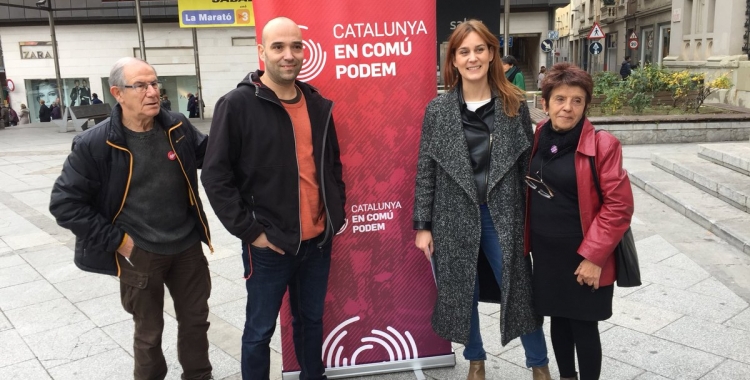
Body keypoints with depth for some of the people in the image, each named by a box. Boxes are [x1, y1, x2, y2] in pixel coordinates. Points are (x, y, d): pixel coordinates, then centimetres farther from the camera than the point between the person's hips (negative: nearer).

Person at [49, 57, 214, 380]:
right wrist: (116, 240, -13)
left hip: (187, 247, 4)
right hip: (139, 255, -4)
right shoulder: (95, 144, -15)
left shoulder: (178, 128, -5)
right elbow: (64, 202, -11)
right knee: (149, 331, 15)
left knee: (196, 319, 19)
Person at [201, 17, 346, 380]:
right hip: (269, 245, -5)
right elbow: (216, 176, -11)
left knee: (311, 320, 21)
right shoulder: (237, 105, -11)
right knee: (260, 330, 11)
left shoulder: (318, 104, 6)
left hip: (318, 240, 5)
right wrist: (250, 231, -13)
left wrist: (338, 212, 9)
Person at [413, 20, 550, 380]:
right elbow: (425, 170, -1)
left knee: (518, 290, 7)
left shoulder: (514, 105, -1)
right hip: (453, 217, 1)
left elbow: (528, 165, 2)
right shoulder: (438, 109, -2)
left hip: (502, 216, 0)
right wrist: (423, 225, -2)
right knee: (461, 293, 13)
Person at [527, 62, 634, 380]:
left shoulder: (601, 144, -15)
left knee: (583, 326, 7)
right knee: (558, 319, 18)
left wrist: (593, 255, -17)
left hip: (582, 256, -5)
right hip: (545, 251, 5)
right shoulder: (538, 139, 1)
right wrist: (527, 241, 9)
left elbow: (619, 206, -15)